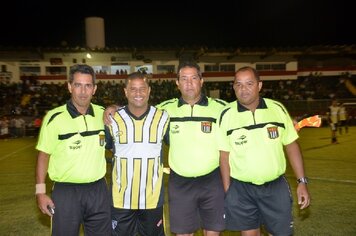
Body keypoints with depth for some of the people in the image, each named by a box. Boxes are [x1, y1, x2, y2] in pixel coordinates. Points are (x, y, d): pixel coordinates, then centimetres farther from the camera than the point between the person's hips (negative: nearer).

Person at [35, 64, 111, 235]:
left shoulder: (103, 113, 0)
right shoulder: (54, 117, -10)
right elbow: (43, 156, -4)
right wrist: (40, 191, -6)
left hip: (98, 190, 3)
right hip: (65, 192, -3)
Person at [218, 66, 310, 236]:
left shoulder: (277, 109, -4)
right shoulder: (227, 115, -8)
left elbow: (291, 145, 2)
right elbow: (224, 154, -4)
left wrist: (302, 181, 0)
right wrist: (226, 190, -3)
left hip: (276, 186, 1)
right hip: (241, 189, -1)